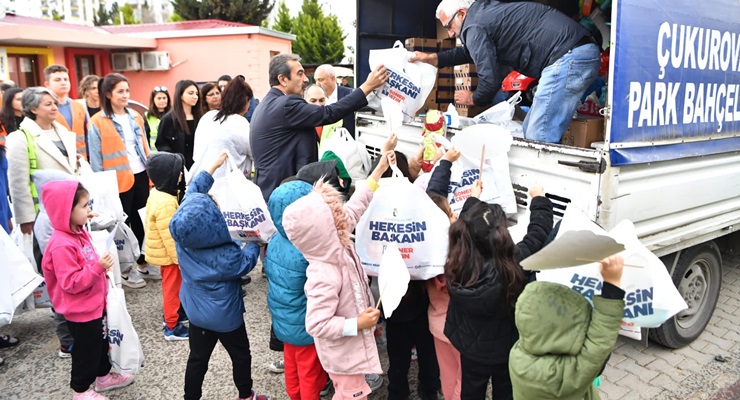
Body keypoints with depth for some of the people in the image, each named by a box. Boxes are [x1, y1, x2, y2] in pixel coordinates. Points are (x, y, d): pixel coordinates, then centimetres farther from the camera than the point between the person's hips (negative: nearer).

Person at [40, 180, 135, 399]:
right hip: (80, 311, -9)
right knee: (86, 350, 9)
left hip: (94, 304, 9)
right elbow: (70, 283, -30)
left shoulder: (79, 233, 1)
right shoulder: (62, 245, -29)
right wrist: (98, 267, -35)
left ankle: (103, 376, 43)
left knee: (101, 342, 24)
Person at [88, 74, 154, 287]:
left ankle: (143, 264, 27)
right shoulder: (97, 123, -8)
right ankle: (124, 270, 20)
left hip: (141, 176, 5)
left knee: (142, 221, 13)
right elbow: (96, 159, -7)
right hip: (118, 180, -5)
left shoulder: (136, 117, 9)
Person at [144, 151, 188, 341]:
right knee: (173, 288, 4)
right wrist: (180, 258, -18)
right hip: (169, 253, -10)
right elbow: (170, 236, -28)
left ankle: (170, 314, 42)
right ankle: (172, 327, 17)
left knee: (170, 286, 25)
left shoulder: (157, 193, 2)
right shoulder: (165, 203, -31)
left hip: (163, 252, 10)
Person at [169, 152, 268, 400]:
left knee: (197, 359, 19)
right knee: (241, 356, 19)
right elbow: (247, 261, -11)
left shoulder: (181, 238, -17)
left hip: (196, 314, 5)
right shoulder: (226, 256, -34)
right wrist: (254, 242, 7)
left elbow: (192, 193, -6)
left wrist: (213, 166, -1)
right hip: (225, 317, -5)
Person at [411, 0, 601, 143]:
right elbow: (472, 51, 39)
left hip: (568, 57, -10)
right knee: (530, 132, 13)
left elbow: (490, 80, -11)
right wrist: (434, 58, 37)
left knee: (539, 139, -12)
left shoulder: (474, 27, -8)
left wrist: (474, 99, 10)